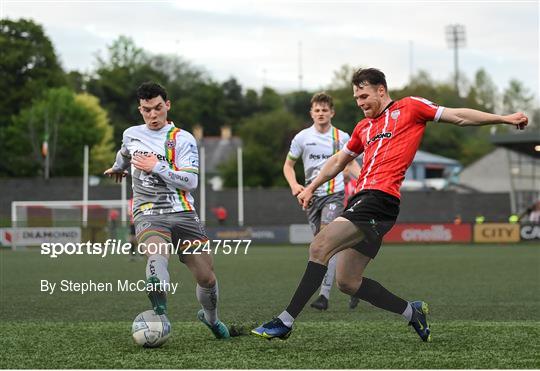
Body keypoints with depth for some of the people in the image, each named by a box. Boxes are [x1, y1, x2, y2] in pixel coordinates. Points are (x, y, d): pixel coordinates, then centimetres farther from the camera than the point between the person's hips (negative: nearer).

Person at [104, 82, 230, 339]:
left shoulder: (183, 140, -1)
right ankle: (159, 315, -42)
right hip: (148, 213, 1)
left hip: (182, 213, 0)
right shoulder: (131, 134, 11)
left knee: (206, 277, -1)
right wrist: (117, 168, 56)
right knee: (156, 253, -37)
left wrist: (156, 167, -14)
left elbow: (190, 181, -11)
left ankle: (210, 318, 30)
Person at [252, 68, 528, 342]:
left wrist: (504, 118, 4)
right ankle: (412, 312, 18)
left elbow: (458, 117, 9)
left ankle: (285, 322, -21)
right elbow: (338, 161, 40)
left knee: (319, 246, -20)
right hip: (363, 200, 9)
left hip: (380, 198, -9)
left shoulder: (409, 107, 8)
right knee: (347, 282, 5)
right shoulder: (364, 127, 27)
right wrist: (311, 188, 37)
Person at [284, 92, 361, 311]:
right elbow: (288, 165, 12)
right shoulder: (302, 138, 2)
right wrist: (294, 185, -7)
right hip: (312, 194, 3)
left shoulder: (342, 137, 2)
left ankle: (325, 295, -22)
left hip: (335, 194, -3)